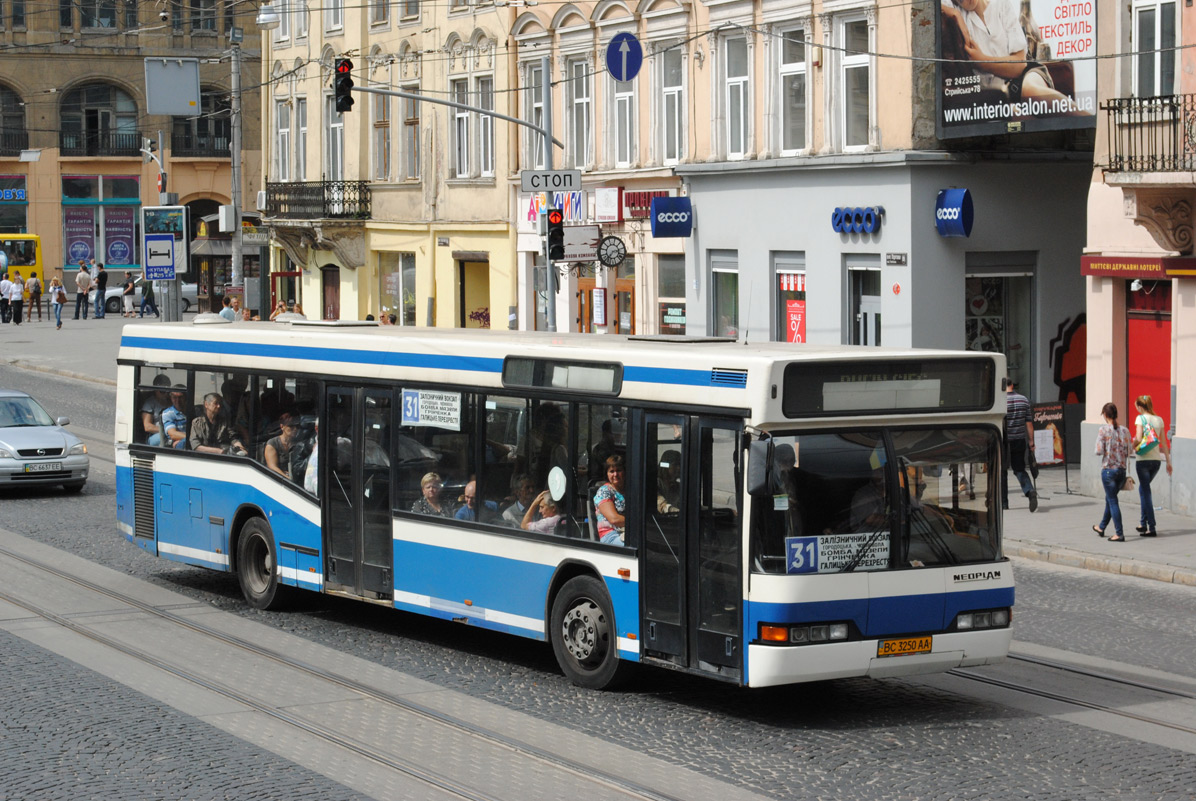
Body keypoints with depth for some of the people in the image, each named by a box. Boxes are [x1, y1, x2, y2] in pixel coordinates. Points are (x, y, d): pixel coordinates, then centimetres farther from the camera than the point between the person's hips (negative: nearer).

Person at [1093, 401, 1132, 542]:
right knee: (1110, 498, 21)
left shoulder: (1103, 430, -12)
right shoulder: (1125, 430, 2)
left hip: (1108, 469, -5)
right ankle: (1101, 528, 36)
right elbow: (1128, 452, 4)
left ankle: (1120, 534, -3)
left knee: (1112, 501, 1)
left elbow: (1099, 451, -14)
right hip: (1122, 470, 5)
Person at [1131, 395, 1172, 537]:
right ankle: (1143, 523, 25)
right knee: (1143, 489, 23)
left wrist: (1132, 448, 3)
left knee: (1145, 492, -2)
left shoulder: (1141, 418, -7)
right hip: (1156, 459, 6)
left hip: (1144, 460, -6)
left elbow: (1138, 439, -17)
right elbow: (1164, 443, 10)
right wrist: (1168, 462, 14)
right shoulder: (1159, 420, 9)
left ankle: (1152, 528, -6)